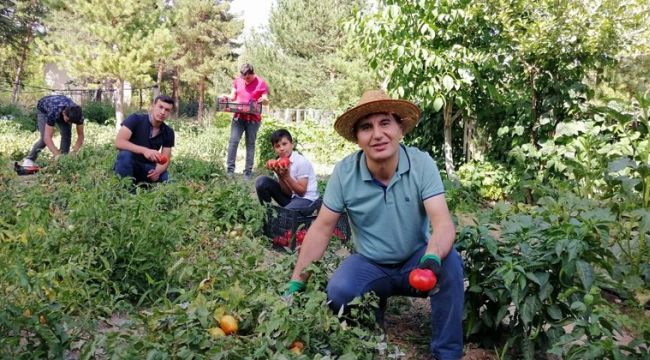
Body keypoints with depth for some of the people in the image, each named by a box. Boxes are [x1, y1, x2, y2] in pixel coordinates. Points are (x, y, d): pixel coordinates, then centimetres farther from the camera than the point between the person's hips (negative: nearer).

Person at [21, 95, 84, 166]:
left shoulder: (77, 114, -36)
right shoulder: (54, 112, -46)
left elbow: (80, 135, -27)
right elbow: (47, 137, -47)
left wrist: (73, 153, -41)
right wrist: (57, 155, -56)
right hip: (44, 109, -3)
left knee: (67, 135, -17)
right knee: (44, 137, -20)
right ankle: (29, 159, -3)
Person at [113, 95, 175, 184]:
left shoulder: (168, 132, -3)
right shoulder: (136, 119, -14)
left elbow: (166, 160, -5)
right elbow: (119, 142, -26)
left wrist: (158, 170, -29)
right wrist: (144, 150, -40)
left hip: (149, 167, 4)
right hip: (129, 165, -3)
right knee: (125, 154, -35)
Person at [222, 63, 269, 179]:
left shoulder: (261, 83, -2)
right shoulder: (237, 81, 8)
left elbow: (266, 101, -1)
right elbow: (233, 96, 16)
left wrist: (264, 100, -24)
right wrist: (226, 96, -5)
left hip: (253, 119, -2)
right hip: (238, 117, 2)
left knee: (250, 144, 3)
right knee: (233, 141, -8)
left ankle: (248, 172, 7)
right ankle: (230, 169, -4)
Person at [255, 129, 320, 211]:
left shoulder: (302, 162, -16)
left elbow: (301, 192, -16)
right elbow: (288, 193, -3)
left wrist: (287, 176, -26)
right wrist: (280, 176, -18)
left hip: (306, 199, -7)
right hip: (290, 197, 7)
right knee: (262, 181, -8)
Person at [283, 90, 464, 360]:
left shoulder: (422, 164, -17)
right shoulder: (344, 172, -14)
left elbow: (443, 222, -27)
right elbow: (321, 228, -9)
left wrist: (432, 258, -49)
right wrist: (297, 282, -11)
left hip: (415, 260, 0)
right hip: (369, 264, 1)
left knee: (449, 261, -31)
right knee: (338, 292, -29)